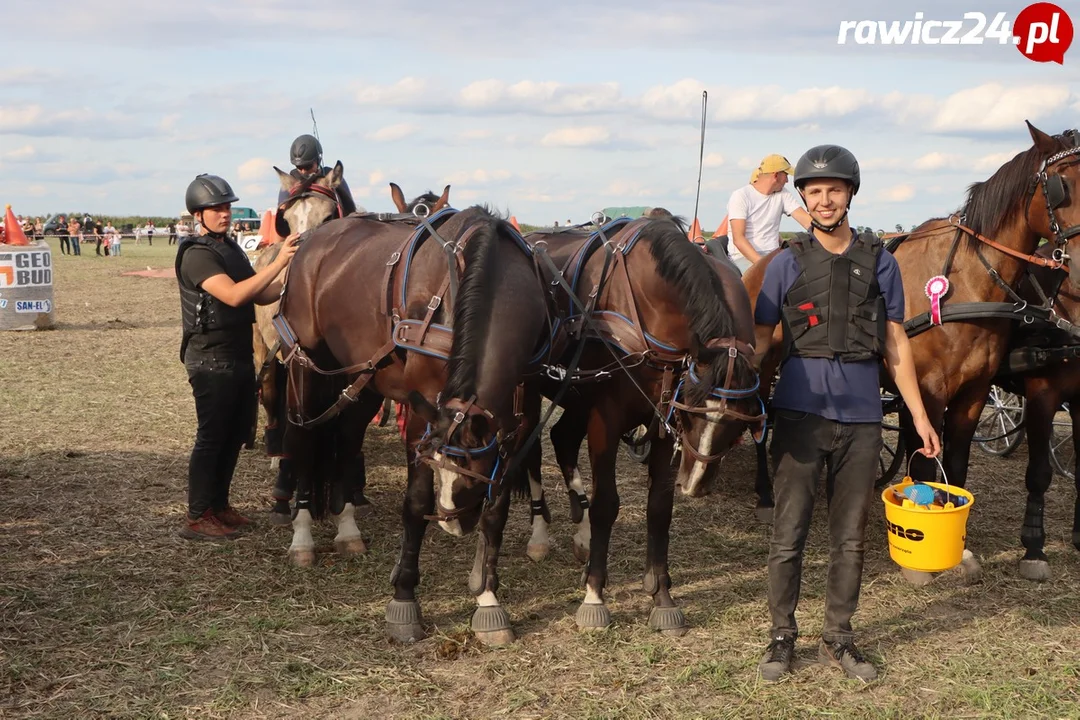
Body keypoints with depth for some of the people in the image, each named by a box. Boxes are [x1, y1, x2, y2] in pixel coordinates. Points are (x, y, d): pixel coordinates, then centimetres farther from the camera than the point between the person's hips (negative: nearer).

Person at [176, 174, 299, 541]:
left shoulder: (231, 248, 13)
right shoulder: (197, 254, -14)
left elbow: (261, 295, 13)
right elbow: (234, 295, -28)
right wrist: (278, 263, -31)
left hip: (240, 355, 9)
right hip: (211, 359, -9)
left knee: (237, 433, 14)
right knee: (211, 436, -4)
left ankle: (219, 505, 25)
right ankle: (197, 517, 4)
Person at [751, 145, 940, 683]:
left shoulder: (879, 261, 6)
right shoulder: (788, 263, 1)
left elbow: (895, 344, 9)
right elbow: (759, 338, 0)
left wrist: (919, 415, 5)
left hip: (860, 416, 2)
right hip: (800, 412, -2)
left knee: (849, 538, 11)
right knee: (788, 534, 3)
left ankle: (838, 639, 24)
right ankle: (782, 637, 18)